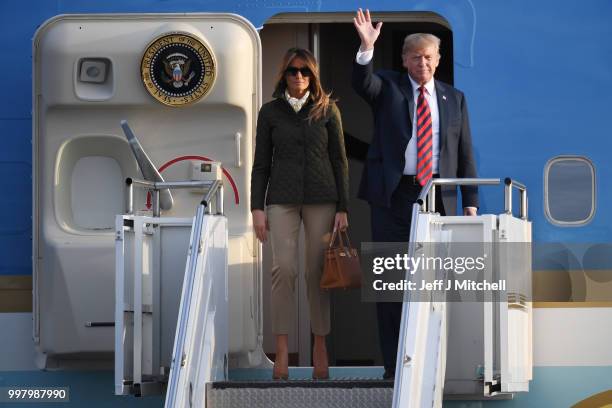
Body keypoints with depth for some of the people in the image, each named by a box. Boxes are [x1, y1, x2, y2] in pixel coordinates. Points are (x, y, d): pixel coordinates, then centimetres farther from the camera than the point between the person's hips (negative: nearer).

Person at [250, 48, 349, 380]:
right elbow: (261, 164, 7)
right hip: (282, 199, 0)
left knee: (317, 271, -1)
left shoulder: (327, 110, 5)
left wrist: (342, 208, 0)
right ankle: (282, 350, -11)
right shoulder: (270, 112, 6)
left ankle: (320, 346, 7)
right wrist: (256, 208, -1)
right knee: (283, 267, -12)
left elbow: (339, 161, 6)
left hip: (321, 197, 0)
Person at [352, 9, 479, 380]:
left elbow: (466, 153, 11)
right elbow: (362, 82, -16)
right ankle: (395, 364, 5)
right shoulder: (388, 87, 7)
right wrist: (366, 48, -33)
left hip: (438, 197, 1)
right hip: (393, 195, -1)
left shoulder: (454, 99, 12)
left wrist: (471, 201, 5)